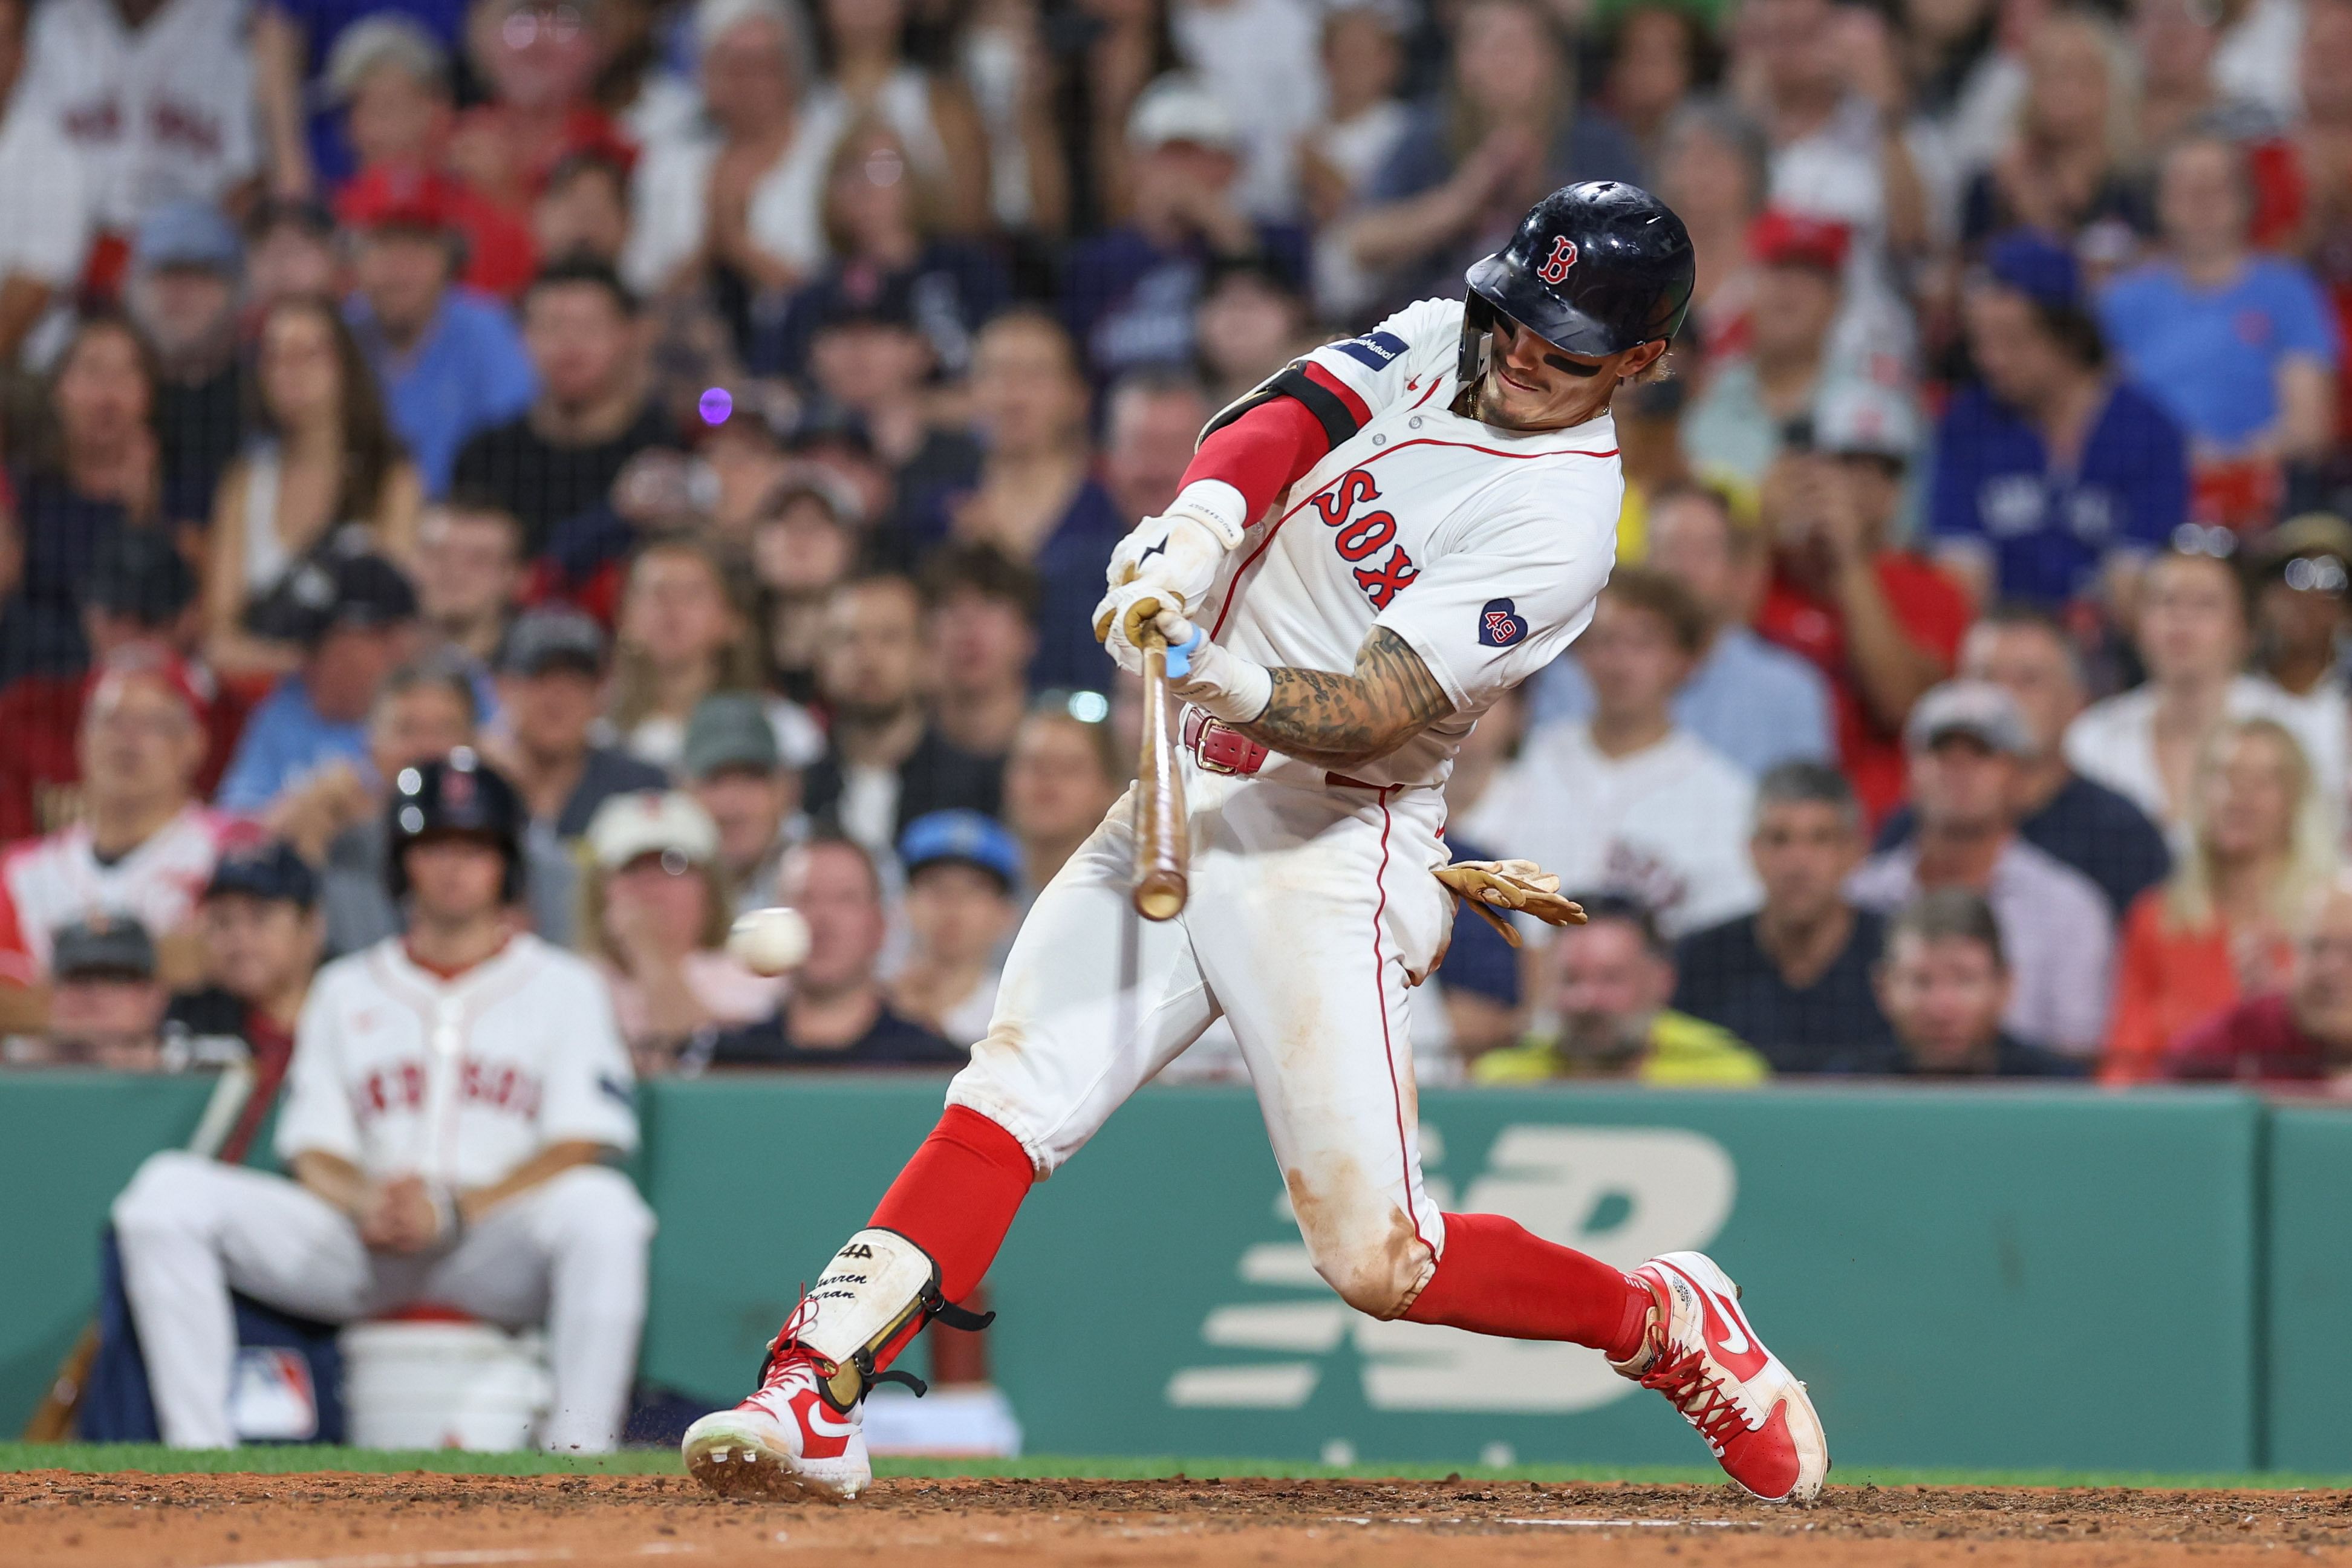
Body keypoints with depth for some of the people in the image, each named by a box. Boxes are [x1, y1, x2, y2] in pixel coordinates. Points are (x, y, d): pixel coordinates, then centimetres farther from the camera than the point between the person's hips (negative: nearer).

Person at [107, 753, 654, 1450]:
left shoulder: (563, 986, 11)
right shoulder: (345, 989, 20)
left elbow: (581, 1148, -2)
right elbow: (314, 1151, 12)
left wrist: (455, 1210, -17)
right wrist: (366, 1202, -13)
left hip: (501, 1249, -3)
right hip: (359, 1249, 3)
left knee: (601, 1206, -37)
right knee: (169, 1191, -18)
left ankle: (577, 1462, -35)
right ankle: (199, 1450, -24)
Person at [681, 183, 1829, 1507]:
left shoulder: (1563, 519, -13)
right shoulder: (1435, 346, 8)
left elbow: (1370, 712, -23)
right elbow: (1280, 424, -9)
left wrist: (1243, 685, -42)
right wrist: (1197, 531, -29)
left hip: (1327, 851, -6)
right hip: (1178, 805, 6)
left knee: (1380, 1262, -10)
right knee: (1005, 1103, -11)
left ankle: (1668, 1324, 13)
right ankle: (813, 1400, -17)